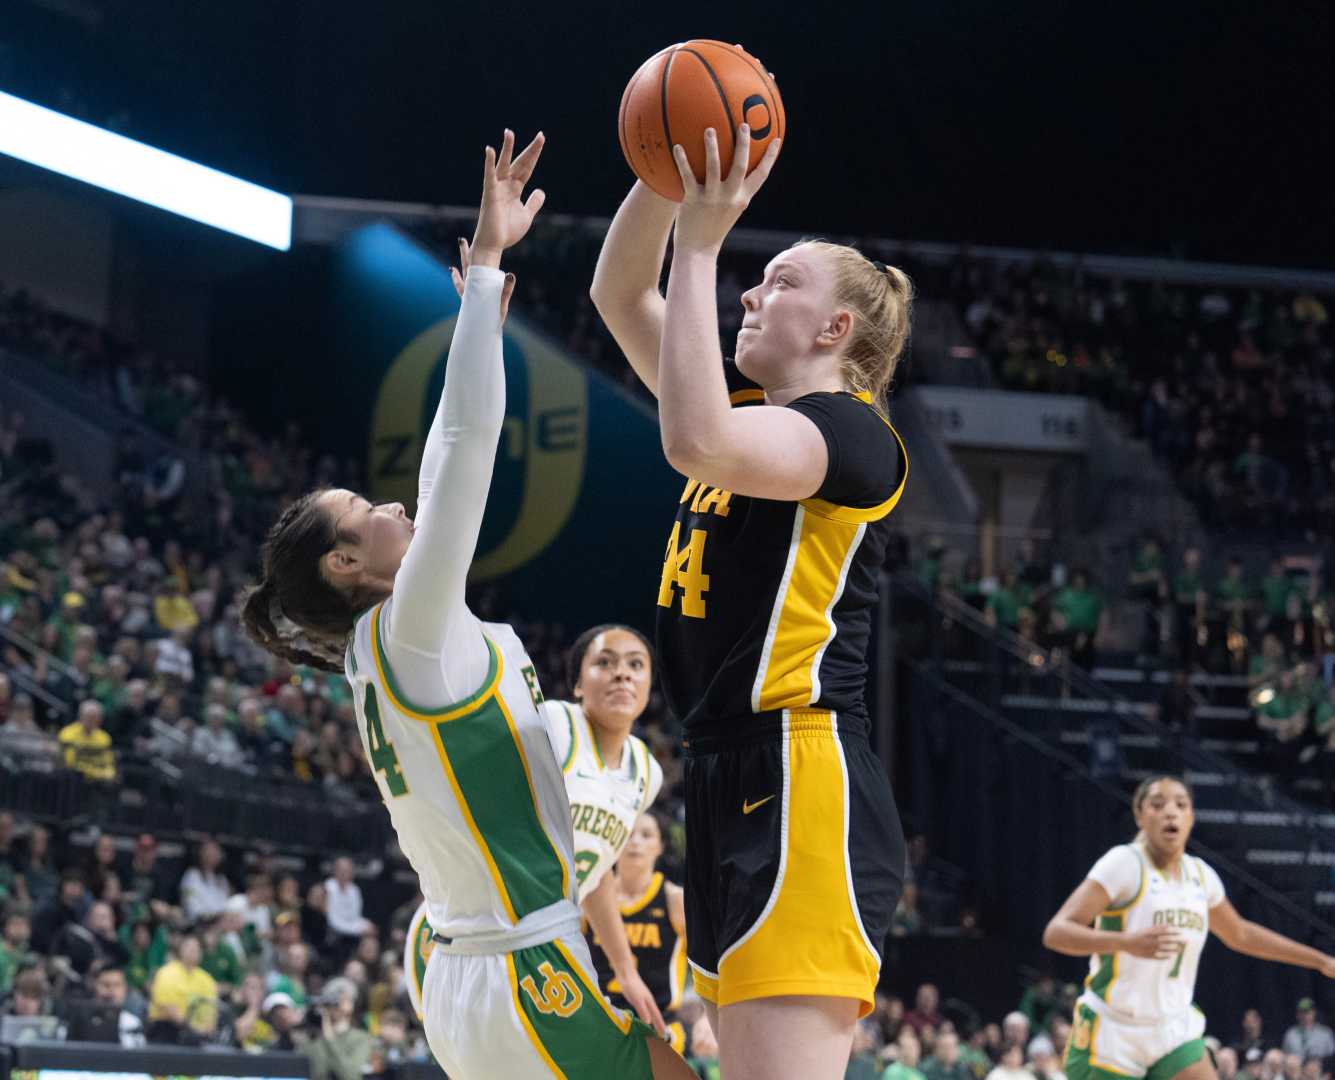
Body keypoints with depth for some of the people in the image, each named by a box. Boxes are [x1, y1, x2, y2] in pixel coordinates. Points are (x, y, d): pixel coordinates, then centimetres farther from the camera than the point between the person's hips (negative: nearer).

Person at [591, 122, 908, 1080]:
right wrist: (666, 173, 5)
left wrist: (701, 242, -19)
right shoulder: (752, 407, 18)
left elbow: (696, 440, -26)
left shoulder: (852, 434, -7)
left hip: (804, 793, -10)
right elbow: (619, 296, 21)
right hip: (734, 786, 10)